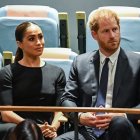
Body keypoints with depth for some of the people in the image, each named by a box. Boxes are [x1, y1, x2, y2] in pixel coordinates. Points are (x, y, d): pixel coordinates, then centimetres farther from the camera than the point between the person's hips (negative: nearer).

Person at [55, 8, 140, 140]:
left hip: (122, 129, -1)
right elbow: (67, 99, 13)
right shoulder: (80, 62, 15)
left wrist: (122, 116, -16)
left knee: (120, 123, -38)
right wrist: (79, 116, -9)